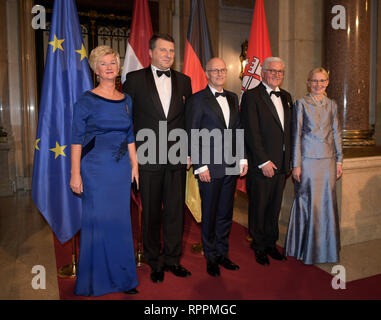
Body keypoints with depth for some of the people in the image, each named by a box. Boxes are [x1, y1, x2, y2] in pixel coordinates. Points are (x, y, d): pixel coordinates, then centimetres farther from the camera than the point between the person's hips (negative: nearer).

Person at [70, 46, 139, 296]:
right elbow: (77, 139, -5)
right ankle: (96, 281, 21)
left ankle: (122, 278, 25)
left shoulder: (126, 100, 10)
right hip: (96, 168, -4)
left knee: (120, 220, 10)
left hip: (121, 169, 4)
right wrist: (75, 173, -10)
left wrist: (134, 165, 8)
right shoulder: (87, 100, -4)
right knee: (97, 221, 2)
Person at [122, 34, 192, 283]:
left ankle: (173, 259, 27)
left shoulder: (184, 81, 11)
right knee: (151, 212, 8)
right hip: (148, 157, -2)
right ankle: (156, 262, 26)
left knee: (176, 210, 9)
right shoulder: (135, 79, 3)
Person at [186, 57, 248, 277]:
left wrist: (243, 159, 8)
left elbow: (238, 129, 15)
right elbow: (192, 137, -7)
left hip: (231, 166, 5)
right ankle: (211, 257, 22)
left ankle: (223, 253, 29)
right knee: (209, 214, 6)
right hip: (210, 168, -5)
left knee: (226, 213, 14)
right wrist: (200, 167, -12)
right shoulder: (197, 100, -5)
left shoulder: (233, 98, 13)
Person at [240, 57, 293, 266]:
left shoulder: (286, 96, 15)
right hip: (261, 165, -6)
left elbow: (288, 129, 16)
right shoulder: (252, 96, -7)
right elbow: (251, 133, -13)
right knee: (259, 208, 7)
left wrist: (288, 160, 9)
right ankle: (259, 247, 23)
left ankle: (271, 243, 31)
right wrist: (264, 162, -16)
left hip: (281, 165, 6)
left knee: (275, 207, 15)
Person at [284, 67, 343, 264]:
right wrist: (296, 164, -8)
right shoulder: (301, 104, -1)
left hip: (328, 160, 4)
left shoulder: (332, 105, 11)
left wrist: (339, 160, 8)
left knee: (327, 202, 8)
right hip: (308, 160, -4)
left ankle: (325, 246, 24)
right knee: (308, 202, 1)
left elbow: (336, 134, 14)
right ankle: (306, 247, 17)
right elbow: (296, 135, -4)